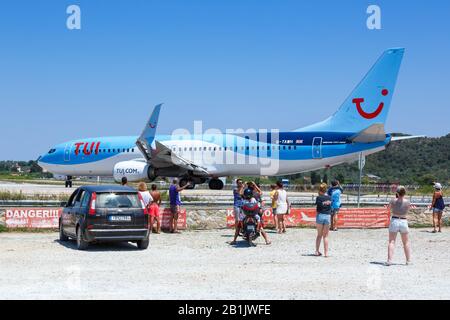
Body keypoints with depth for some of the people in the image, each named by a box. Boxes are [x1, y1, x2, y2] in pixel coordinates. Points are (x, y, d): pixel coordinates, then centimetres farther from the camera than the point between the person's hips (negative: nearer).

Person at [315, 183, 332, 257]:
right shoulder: (329, 198, 4)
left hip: (320, 215, -2)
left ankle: (317, 251, 13)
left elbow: (317, 208, -10)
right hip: (328, 216, 2)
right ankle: (326, 252, 3)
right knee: (325, 236, 8)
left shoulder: (318, 198, -6)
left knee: (319, 235, 12)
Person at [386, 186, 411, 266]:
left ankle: (389, 260, -11)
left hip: (394, 221, -1)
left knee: (392, 241, 0)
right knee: (406, 242, 15)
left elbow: (389, 208, 10)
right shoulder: (407, 202, -7)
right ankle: (408, 260, 20)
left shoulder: (393, 201, -9)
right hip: (404, 221, 1)